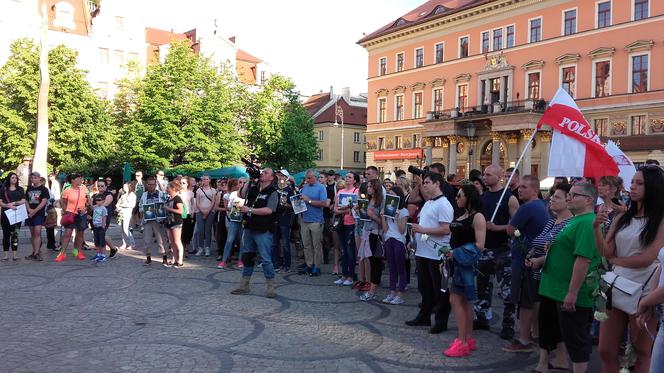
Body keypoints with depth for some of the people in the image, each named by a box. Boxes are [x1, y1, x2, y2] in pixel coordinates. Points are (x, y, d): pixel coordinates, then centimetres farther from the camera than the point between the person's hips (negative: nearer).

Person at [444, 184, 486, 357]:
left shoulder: (477, 217, -12)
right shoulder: (461, 216, 14)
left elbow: (479, 245, -18)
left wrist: (458, 253, -21)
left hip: (466, 263, -9)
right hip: (457, 261, 9)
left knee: (455, 300, -9)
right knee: (464, 301, 12)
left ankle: (462, 342, -4)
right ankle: (469, 340, 20)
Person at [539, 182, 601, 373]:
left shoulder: (586, 223, -20)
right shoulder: (577, 220, 15)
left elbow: (583, 259, -28)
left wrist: (572, 293, -27)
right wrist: (539, 260, 21)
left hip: (573, 296, -10)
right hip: (566, 292, 10)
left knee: (576, 340, 0)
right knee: (576, 339, 19)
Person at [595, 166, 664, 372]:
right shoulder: (622, 218, 8)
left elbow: (647, 258, -14)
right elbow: (606, 252, 0)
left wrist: (615, 260, -2)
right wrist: (596, 227, -14)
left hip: (643, 292, -5)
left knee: (641, 353, 11)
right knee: (606, 351, 9)